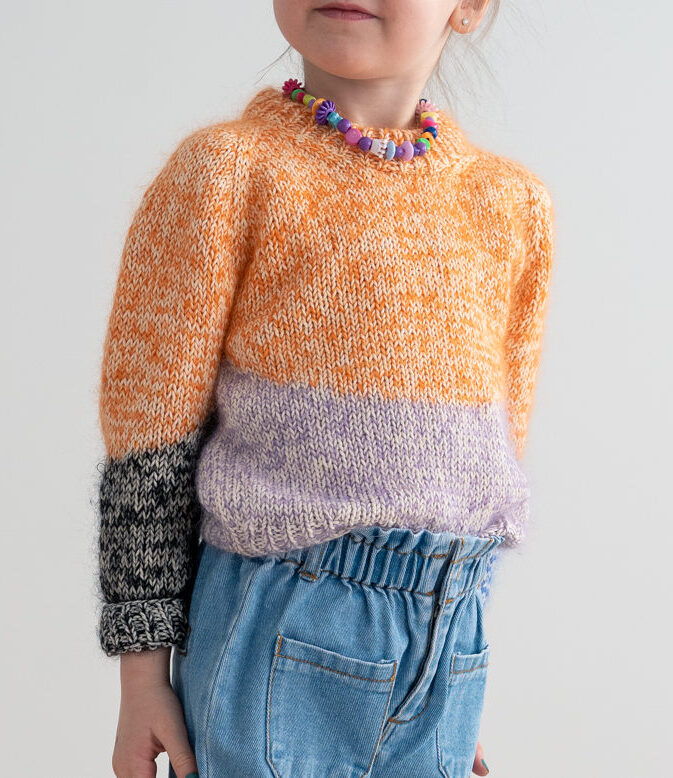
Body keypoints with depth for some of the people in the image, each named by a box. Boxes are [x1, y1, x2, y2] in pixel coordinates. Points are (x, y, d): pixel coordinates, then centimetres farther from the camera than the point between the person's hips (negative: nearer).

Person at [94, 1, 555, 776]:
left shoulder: (514, 205, 7)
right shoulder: (231, 170, -6)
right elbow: (147, 438, -5)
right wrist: (142, 676, -5)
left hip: (445, 653, 4)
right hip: (281, 631, -4)